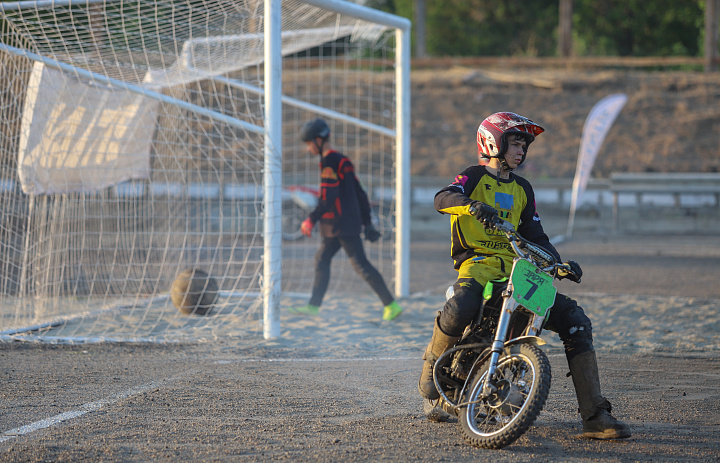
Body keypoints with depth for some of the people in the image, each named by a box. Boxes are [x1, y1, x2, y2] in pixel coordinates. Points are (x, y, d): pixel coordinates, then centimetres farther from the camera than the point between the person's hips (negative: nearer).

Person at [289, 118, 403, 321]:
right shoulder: (342, 161, 16)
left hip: (343, 224, -10)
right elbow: (359, 193, 18)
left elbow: (328, 199, -21)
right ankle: (314, 306, 16)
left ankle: (391, 304, -6)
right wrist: (367, 221, 20)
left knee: (360, 264, -8)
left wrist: (311, 220, -15)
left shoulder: (329, 163, -14)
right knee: (322, 258, 12)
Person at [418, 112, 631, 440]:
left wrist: (559, 264, 7)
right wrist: (474, 206, -37)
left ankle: (595, 416, -12)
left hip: (515, 266, 6)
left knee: (575, 320, -8)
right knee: (464, 303, -42)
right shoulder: (474, 177, 5)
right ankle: (434, 358, -7)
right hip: (478, 261, -6)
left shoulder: (522, 189, 24)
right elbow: (442, 199, -16)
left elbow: (535, 235, 25)